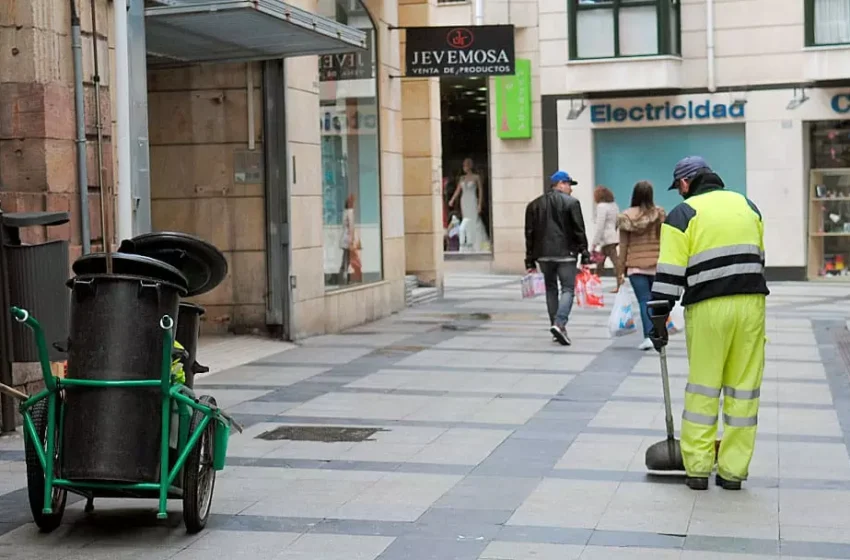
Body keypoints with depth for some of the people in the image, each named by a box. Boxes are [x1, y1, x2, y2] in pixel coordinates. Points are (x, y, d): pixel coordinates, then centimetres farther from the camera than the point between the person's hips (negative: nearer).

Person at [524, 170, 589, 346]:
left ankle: (556, 325, 14)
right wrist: (584, 254, -3)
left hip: (543, 254, 4)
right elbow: (579, 231, -7)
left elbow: (529, 233, 9)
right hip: (566, 253, -4)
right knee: (568, 289, -1)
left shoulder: (534, 204, 11)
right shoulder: (571, 202, -3)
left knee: (551, 289, 15)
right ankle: (559, 323, -19)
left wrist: (530, 260, 11)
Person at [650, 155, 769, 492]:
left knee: (702, 389, 6)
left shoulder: (682, 215, 0)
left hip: (707, 308, -4)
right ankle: (733, 471, 11)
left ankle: (697, 468, 7)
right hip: (751, 303, 4)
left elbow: (669, 274, -6)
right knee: (743, 389, 7)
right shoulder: (748, 206, 15)